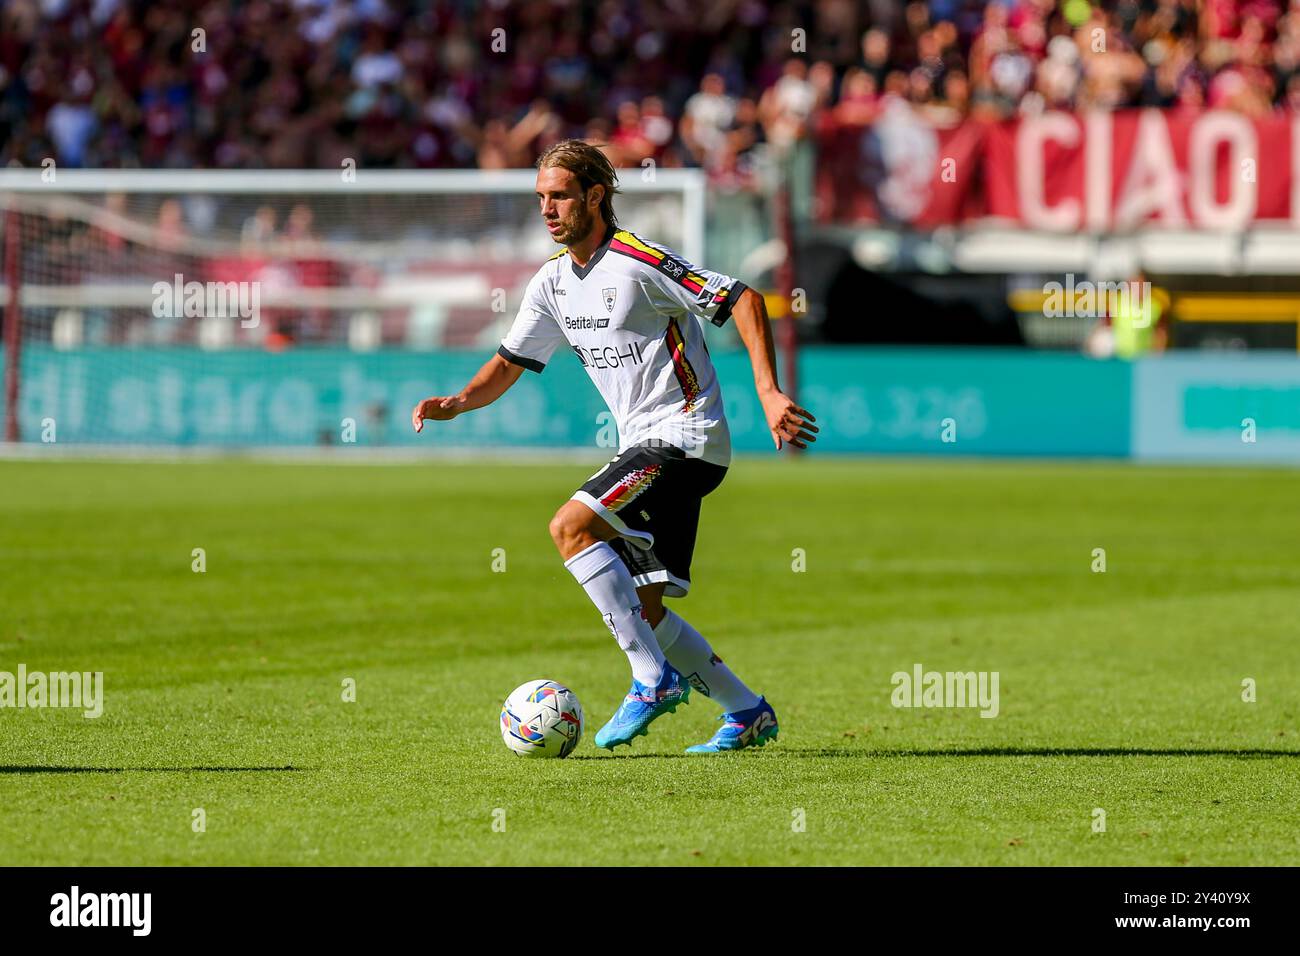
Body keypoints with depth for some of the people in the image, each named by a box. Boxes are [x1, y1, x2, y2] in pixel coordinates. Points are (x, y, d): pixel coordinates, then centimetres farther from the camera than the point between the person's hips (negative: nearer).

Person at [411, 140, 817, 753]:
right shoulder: (553, 282, 10)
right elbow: (511, 362, 19)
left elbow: (743, 299, -16)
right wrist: (458, 403, -1)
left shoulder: (638, 262, -15)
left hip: (685, 437, -9)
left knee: (571, 526, -24)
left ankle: (653, 678, -19)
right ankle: (747, 712, 19)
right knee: (642, 611, 6)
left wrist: (769, 392, -24)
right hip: (645, 448, 9)